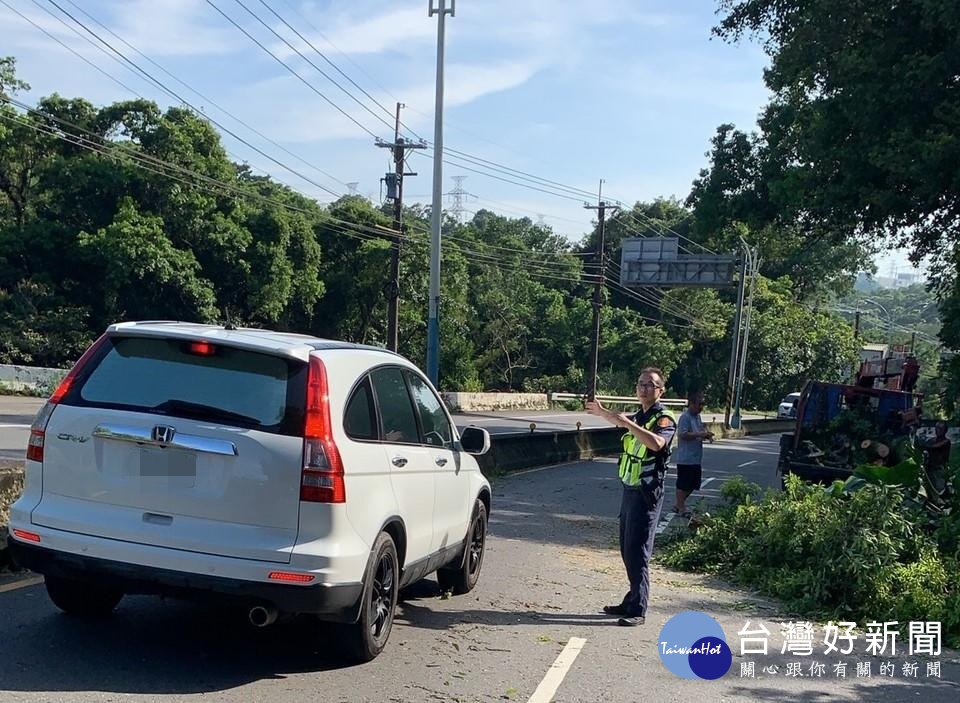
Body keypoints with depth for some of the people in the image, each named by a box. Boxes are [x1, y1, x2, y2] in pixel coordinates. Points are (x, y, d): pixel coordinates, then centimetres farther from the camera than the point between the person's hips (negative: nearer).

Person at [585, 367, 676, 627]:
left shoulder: (664, 419, -12)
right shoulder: (639, 417, 15)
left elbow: (656, 442, -36)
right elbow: (620, 421, 41)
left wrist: (627, 423, -36)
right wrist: (603, 412, 34)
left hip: (646, 495, -9)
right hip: (630, 489, 9)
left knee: (637, 553, -9)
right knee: (627, 551, 14)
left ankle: (637, 610, -5)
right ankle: (631, 602, 23)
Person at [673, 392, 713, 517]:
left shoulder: (697, 417, 14)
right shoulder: (685, 417, -15)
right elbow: (683, 434, -23)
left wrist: (706, 435, 4)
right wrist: (701, 434, -26)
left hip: (696, 459, 10)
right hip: (686, 459, -10)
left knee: (693, 484, 14)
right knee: (683, 484, 0)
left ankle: (678, 504, 25)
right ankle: (681, 507, 9)